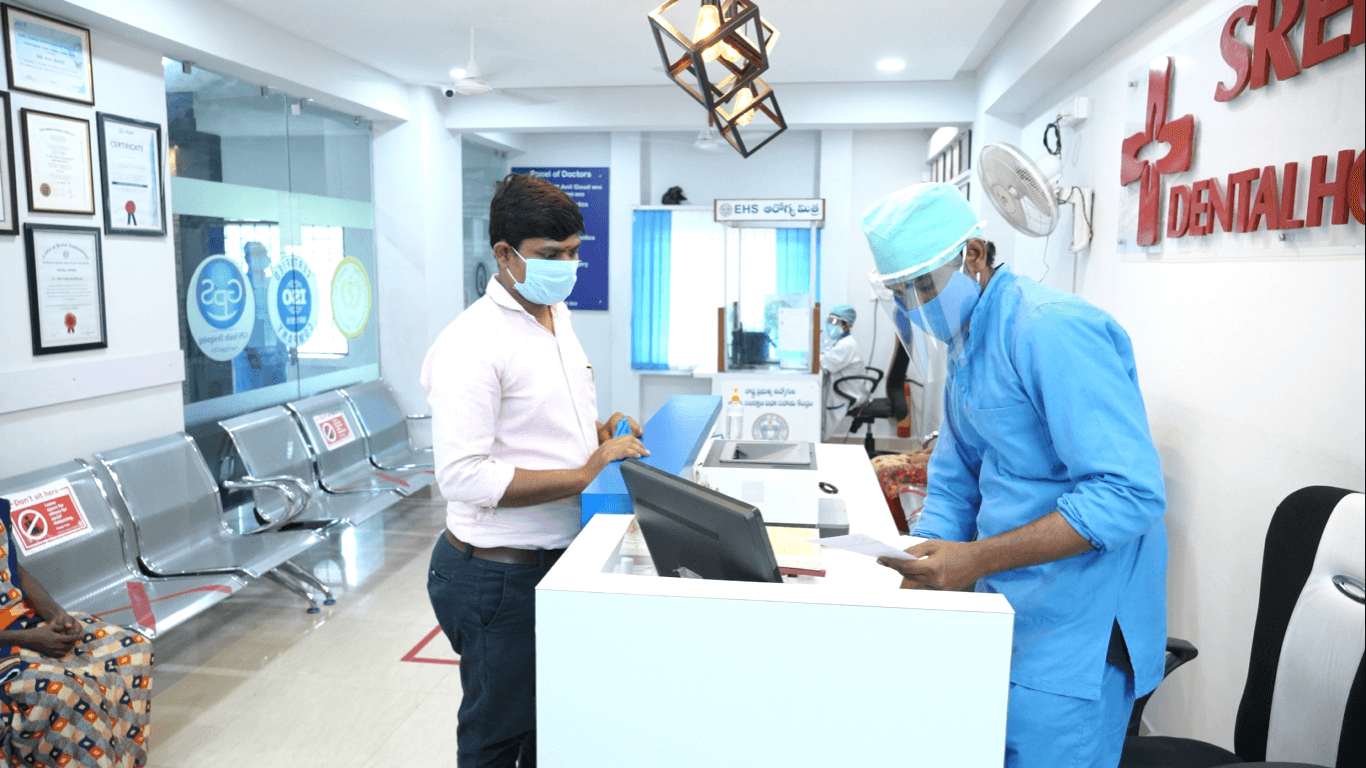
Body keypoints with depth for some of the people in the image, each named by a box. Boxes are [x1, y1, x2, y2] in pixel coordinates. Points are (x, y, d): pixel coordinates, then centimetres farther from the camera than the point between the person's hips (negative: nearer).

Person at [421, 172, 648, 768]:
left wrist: (600, 433, 1)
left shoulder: (557, 317, 8)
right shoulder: (472, 343, -21)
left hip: (560, 558, 8)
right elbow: (463, 474, -26)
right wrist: (584, 475, -26)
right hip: (500, 576, -8)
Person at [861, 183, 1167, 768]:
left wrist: (978, 560, -28)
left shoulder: (1054, 330, -20)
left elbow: (1129, 493, -26)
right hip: (1008, 620, 9)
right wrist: (917, 583, -1)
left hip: (1073, 637, -8)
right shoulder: (964, 345, 9)